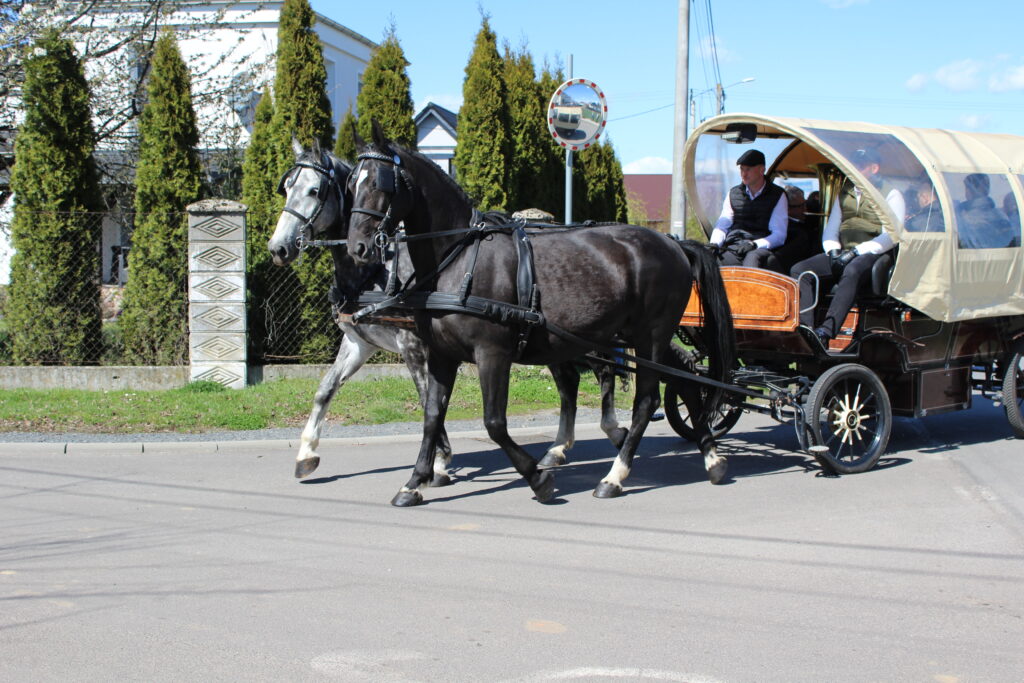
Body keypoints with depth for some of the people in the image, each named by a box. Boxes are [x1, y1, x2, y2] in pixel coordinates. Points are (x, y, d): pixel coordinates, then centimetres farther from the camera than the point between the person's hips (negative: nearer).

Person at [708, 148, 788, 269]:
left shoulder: (777, 196, 11)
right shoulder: (733, 194, 21)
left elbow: (779, 235, 4)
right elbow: (722, 225, 20)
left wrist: (754, 244, -14)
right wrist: (714, 244, -3)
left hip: (760, 249, -2)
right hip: (732, 247, 3)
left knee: (754, 258, -40)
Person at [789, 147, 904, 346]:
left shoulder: (891, 195, 5)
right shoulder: (844, 193, 23)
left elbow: (892, 235, -7)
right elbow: (830, 229, 23)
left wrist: (857, 251, -15)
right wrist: (833, 250, 1)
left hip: (872, 254, -6)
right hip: (843, 254, 6)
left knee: (851, 272, -41)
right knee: (799, 270, -17)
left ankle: (826, 332, -50)